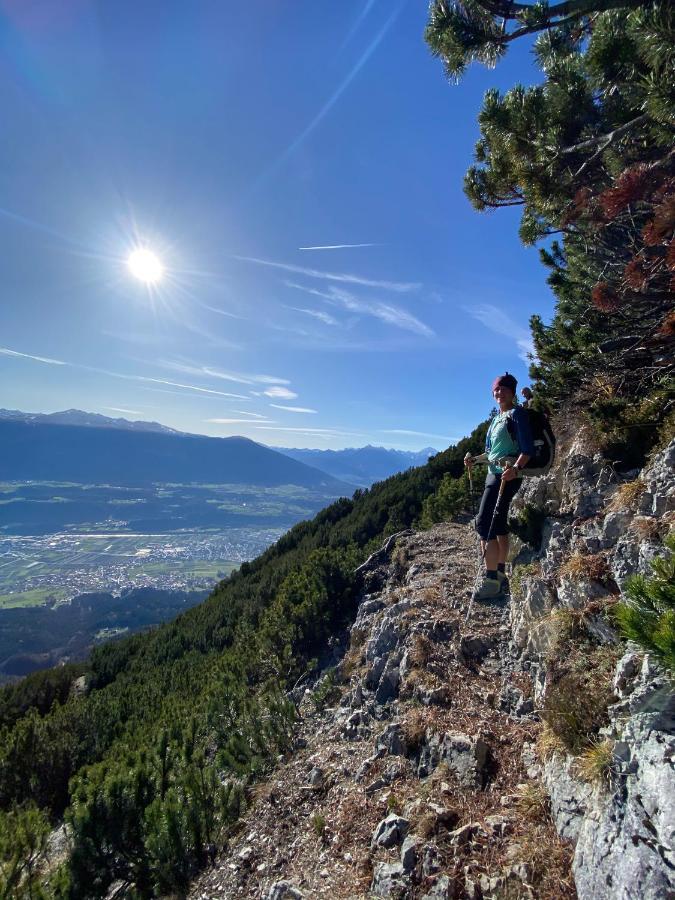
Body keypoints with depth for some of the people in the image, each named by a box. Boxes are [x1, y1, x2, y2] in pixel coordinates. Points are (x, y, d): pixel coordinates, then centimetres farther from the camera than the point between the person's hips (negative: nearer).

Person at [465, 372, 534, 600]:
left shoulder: (517, 413, -8)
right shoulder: (497, 418, 17)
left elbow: (528, 449, -17)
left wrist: (515, 468, -33)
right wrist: (475, 459, 11)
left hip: (507, 476, -9)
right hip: (494, 475, 9)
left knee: (484, 524, -14)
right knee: (498, 525, 12)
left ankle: (491, 581, -10)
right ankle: (501, 576, 20)